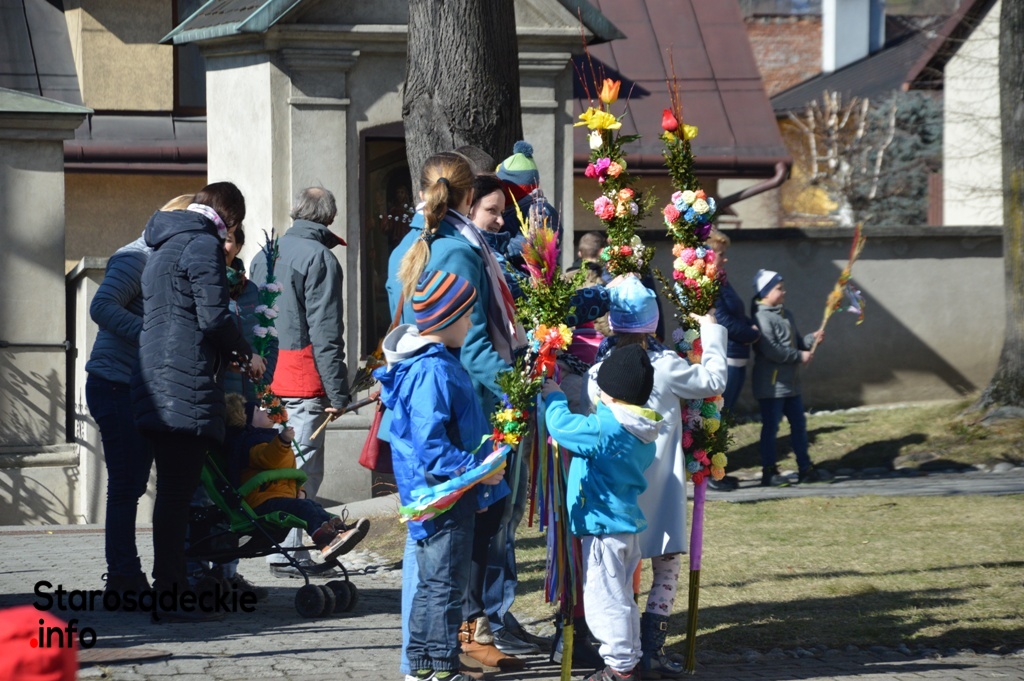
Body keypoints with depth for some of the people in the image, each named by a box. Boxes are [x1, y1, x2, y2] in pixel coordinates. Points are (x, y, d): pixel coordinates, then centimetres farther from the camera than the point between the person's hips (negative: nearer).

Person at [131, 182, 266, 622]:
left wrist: (230, 354, 29)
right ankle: (171, 595, -10)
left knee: (173, 490, 14)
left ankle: (170, 585, 17)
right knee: (178, 491, -9)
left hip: (155, 384, 10)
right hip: (187, 387, -10)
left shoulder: (164, 246, 23)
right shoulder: (202, 244, -8)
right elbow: (214, 317, -15)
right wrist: (245, 355, 1)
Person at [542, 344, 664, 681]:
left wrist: (554, 398, 5)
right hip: (628, 524, 9)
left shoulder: (604, 428, -22)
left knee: (606, 598, -2)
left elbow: (562, 426, -13)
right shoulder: (643, 433, 6)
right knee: (621, 597, 20)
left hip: (604, 526, -9)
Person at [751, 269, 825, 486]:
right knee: (770, 426, -4)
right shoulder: (762, 317, -15)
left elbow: (796, 342, 23)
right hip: (771, 382, -9)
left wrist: (811, 339, 3)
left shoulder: (786, 315, 16)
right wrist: (799, 356, -17)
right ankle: (769, 472, 1)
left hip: (790, 382, 9)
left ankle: (805, 468, 18)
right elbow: (770, 350, -23)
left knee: (799, 423, 11)